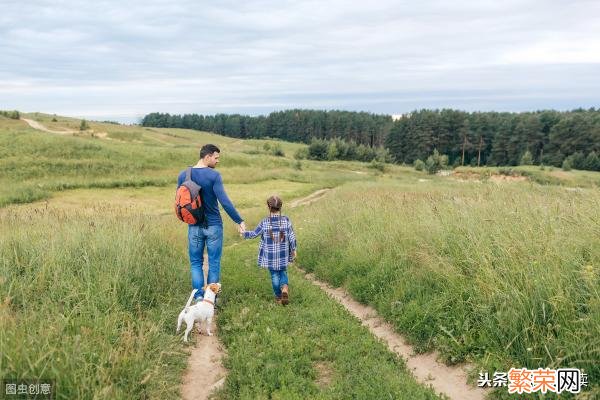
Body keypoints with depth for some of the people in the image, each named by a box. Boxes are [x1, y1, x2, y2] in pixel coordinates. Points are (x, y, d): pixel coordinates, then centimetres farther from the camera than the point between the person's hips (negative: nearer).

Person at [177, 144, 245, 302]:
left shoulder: (183, 175, 1)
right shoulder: (214, 175, -14)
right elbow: (224, 202, -19)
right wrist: (239, 221, -14)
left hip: (194, 227, 3)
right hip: (213, 226, -3)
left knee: (196, 263, 14)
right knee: (214, 264, 9)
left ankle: (199, 296, 6)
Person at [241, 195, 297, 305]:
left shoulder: (264, 223, -13)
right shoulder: (286, 220, -9)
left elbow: (254, 233, -1)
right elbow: (292, 237, -4)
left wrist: (244, 234, 17)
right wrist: (293, 249, 9)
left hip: (270, 256, -1)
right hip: (283, 255, 1)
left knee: (274, 275, 13)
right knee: (283, 272, 19)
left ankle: (278, 297, 22)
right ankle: (284, 287, -8)